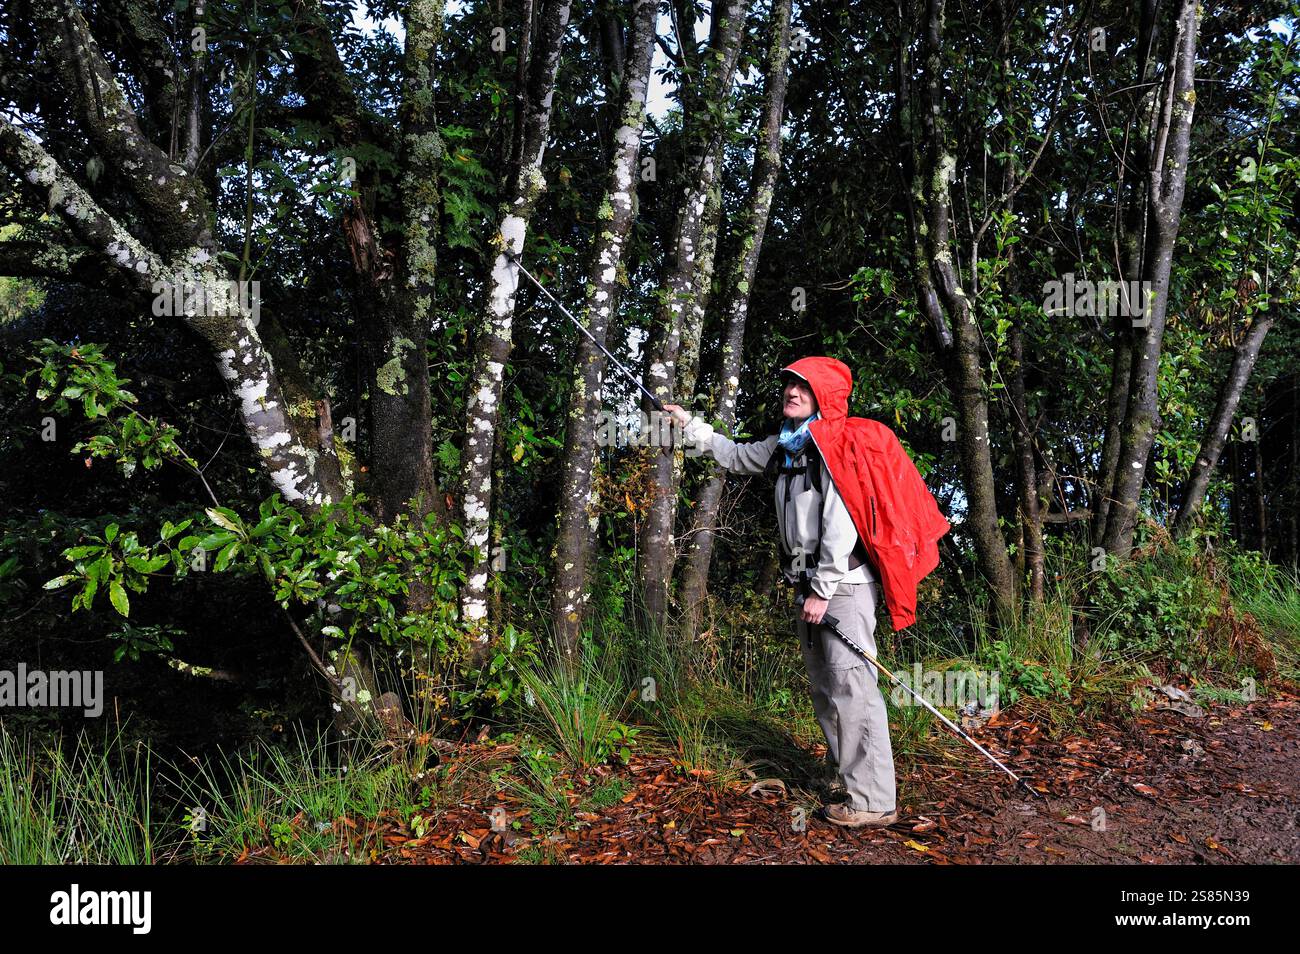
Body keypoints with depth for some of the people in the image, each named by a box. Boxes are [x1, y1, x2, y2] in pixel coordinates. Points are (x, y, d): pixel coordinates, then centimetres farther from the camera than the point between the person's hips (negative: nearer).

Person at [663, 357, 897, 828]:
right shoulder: (785, 445, 15)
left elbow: (841, 520, -18)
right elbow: (737, 456, 33)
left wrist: (823, 590, -18)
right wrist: (690, 424, 33)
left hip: (844, 582, -10)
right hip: (812, 583, 10)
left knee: (851, 686, -12)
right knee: (824, 689, 14)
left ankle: (873, 802, -9)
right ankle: (848, 781, 25)